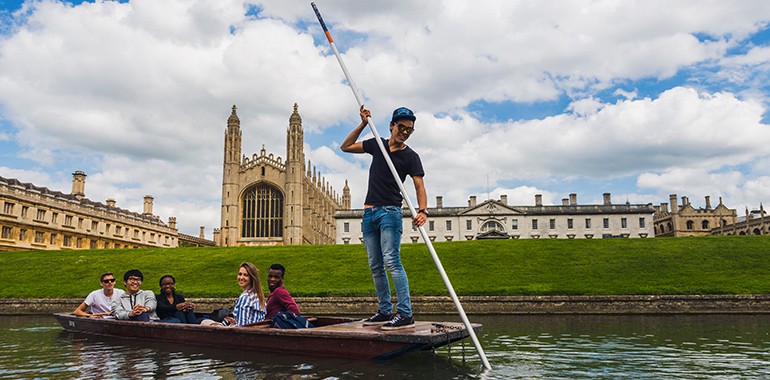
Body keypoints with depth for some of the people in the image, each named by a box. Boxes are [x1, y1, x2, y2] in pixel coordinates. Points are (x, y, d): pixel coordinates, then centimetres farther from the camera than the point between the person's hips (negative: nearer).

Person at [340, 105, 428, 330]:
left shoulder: (411, 156, 0)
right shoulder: (377, 144, 13)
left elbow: (419, 186, -9)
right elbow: (346, 147, 21)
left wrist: (423, 211, -28)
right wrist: (363, 124, 9)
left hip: (390, 212, -5)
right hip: (369, 212, 6)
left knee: (392, 261, -17)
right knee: (375, 266, 7)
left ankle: (405, 314, -18)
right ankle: (385, 311, 15)